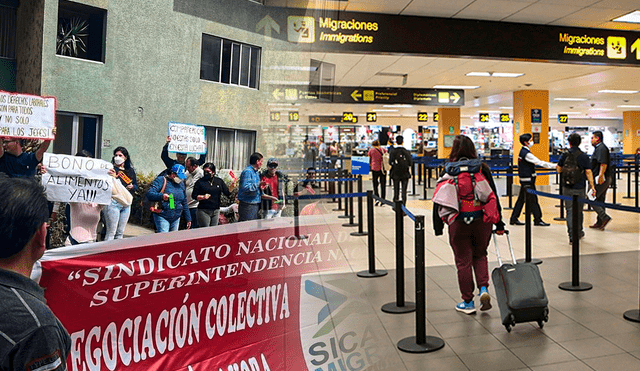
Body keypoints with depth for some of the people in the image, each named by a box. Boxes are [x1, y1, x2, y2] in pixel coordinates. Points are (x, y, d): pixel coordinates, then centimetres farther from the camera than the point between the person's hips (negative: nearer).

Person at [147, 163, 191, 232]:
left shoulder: (181, 184, 14)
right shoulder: (161, 180, -5)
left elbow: (184, 203, 20)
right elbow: (149, 194, -14)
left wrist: (188, 219, 18)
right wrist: (161, 196, -33)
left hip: (176, 219, 6)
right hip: (162, 217, -6)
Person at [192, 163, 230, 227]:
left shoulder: (219, 181, 8)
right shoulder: (200, 182, -2)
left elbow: (227, 193, 6)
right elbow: (194, 196, -2)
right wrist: (203, 197, -19)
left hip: (216, 210, 4)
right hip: (203, 210, -4)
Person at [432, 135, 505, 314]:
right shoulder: (483, 169, 1)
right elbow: (493, 197, 3)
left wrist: (438, 226, 2)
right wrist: (499, 223, 9)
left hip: (459, 223, -3)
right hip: (482, 221, 3)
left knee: (463, 261, 8)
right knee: (480, 255, 24)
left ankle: (468, 302, 16)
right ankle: (483, 289, 6)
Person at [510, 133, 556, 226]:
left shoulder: (523, 151, 12)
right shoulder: (526, 153, -18)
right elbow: (540, 163, -21)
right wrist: (554, 166, -19)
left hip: (524, 179, 10)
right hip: (528, 180, -10)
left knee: (521, 199, 12)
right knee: (533, 199, -2)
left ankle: (514, 219, 15)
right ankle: (538, 219, 5)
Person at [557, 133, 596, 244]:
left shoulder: (564, 155, -2)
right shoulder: (584, 156, -6)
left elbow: (559, 170, 8)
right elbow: (588, 172, -8)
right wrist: (592, 186, -3)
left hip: (567, 188, 0)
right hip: (579, 188, 0)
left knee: (570, 211, 2)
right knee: (578, 211, 15)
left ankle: (572, 236, -5)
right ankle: (579, 232, 32)